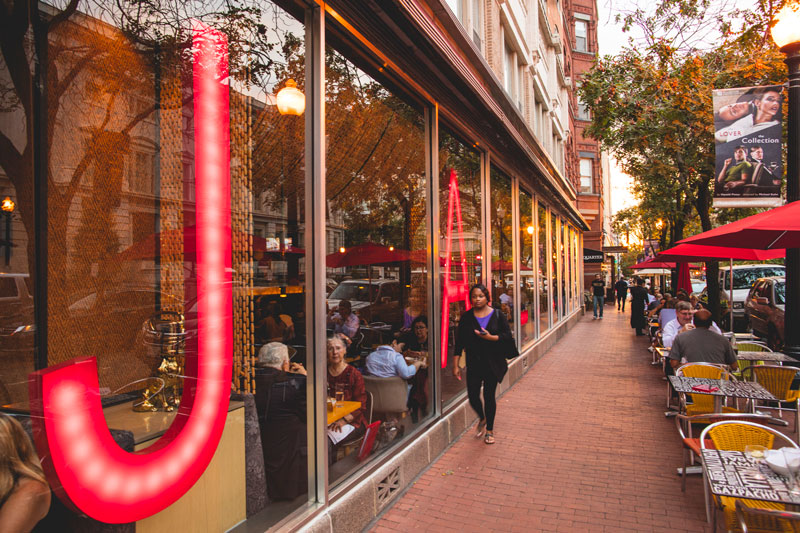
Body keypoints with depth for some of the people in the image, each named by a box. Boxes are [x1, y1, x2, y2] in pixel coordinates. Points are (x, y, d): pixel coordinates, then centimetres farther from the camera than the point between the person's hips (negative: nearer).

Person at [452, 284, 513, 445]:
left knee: (489, 396, 4)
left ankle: (489, 430, 24)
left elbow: (508, 337, -3)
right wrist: (455, 365, -2)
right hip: (473, 363, 1)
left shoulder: (498, 316, -1)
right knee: (472, 396, 1)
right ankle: (482, 419, 34)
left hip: (492, 363, -1)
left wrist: (490, 337, -19)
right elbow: (459, 341, 1)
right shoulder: (466, 317, 1)